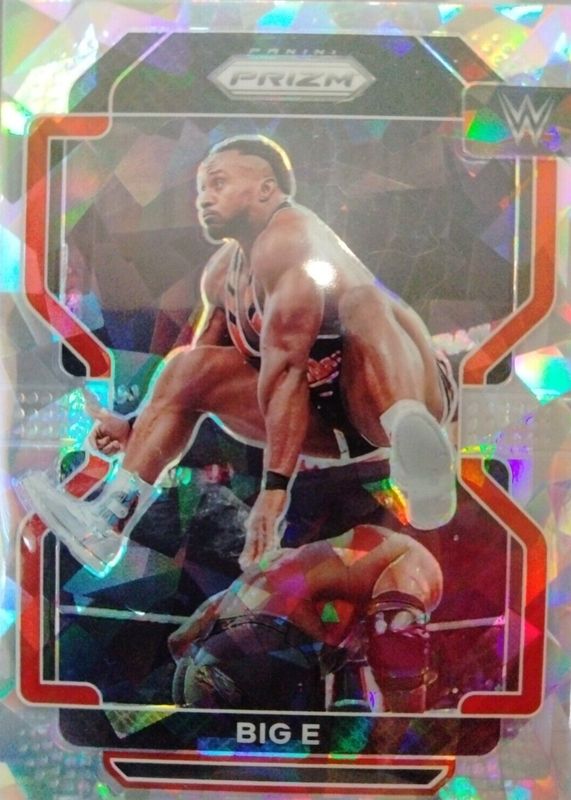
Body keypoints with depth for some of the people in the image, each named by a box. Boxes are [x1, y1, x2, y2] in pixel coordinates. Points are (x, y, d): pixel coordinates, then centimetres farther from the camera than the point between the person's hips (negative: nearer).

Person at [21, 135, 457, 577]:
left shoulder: (288, 240, -17)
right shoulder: (223, 271, 9)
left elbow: (284, 367, -26)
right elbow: (200, 369, 20)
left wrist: (275, 486, -27)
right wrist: (136, 427, 12)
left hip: (381, 397, -7)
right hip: (329, 414, 8)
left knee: (362, 300, -33)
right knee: (190, 364, 3)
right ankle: (109, 520, -3)